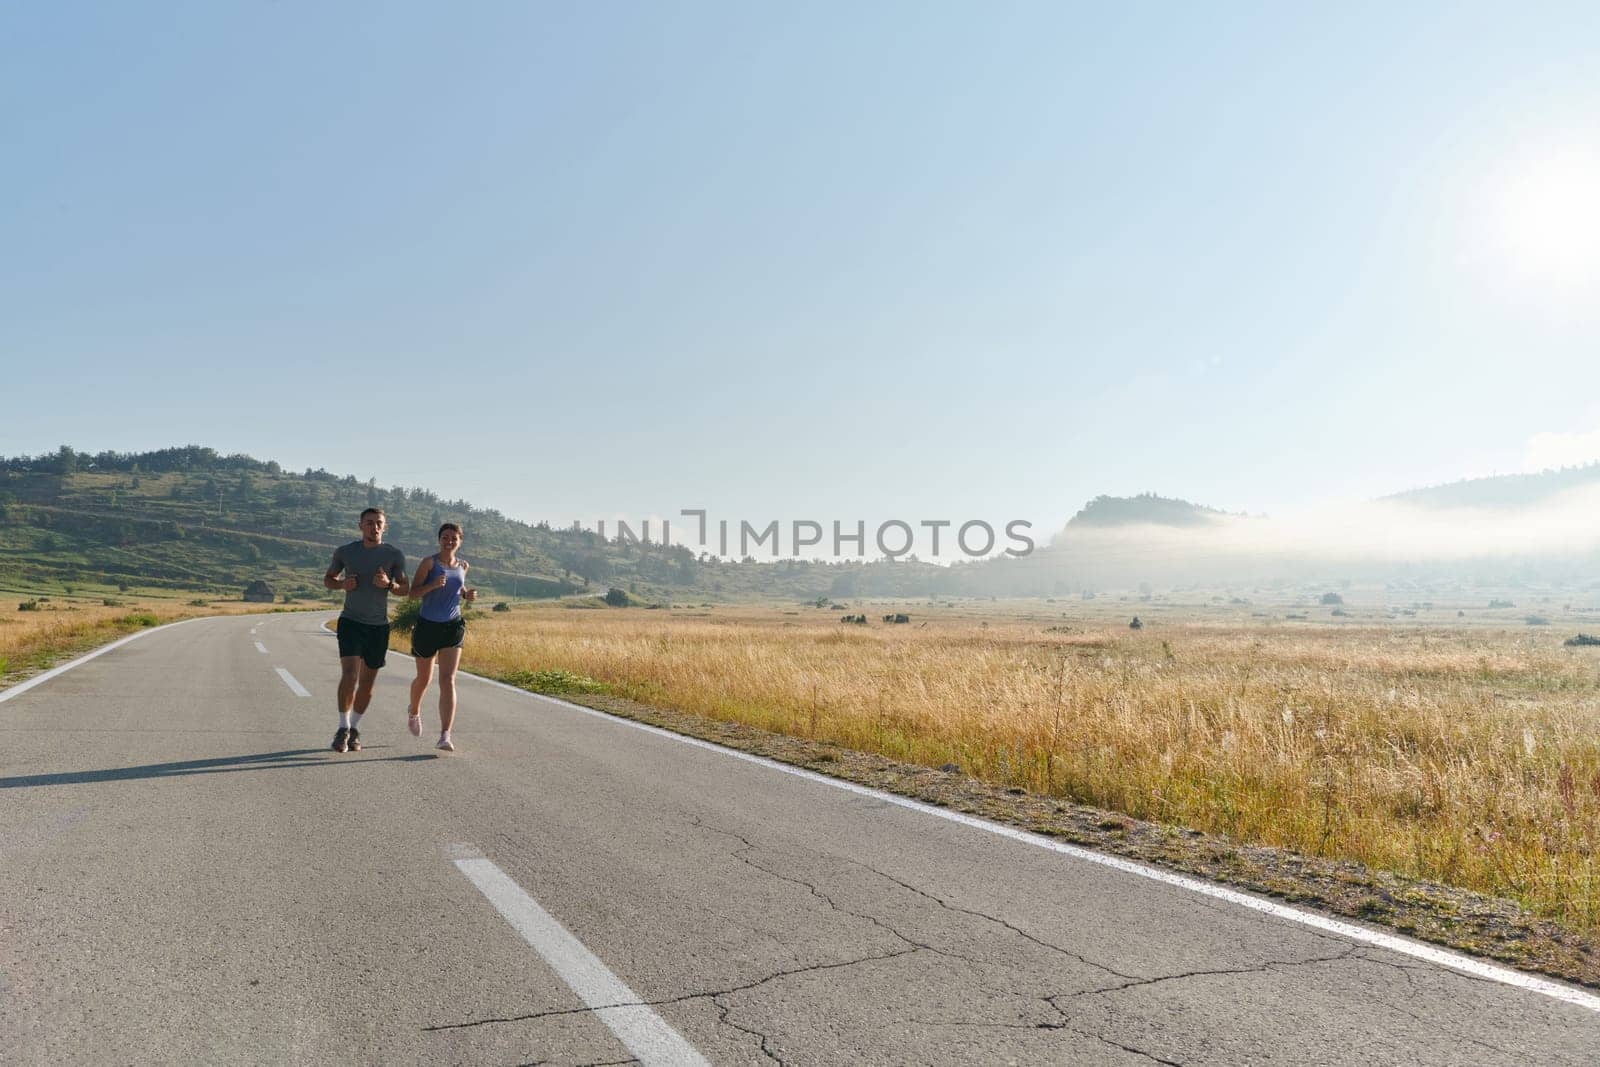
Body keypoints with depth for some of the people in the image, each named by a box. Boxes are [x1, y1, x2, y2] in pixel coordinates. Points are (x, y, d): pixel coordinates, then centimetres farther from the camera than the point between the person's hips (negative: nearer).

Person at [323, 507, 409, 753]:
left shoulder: (394, 555, -2)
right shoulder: (345, 551, -1)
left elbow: (406, 589, 1)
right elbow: (328, 579, 12)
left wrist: (388, 584, -20)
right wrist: (342, 584, -11)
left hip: (379, 625, 1)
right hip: (350, 622, -1)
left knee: (367, 680, 8)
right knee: (349, 674, -17)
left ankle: (355, 730, 24)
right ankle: (343, 728, -4)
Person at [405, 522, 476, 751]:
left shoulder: (463, 565, 6)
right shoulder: (429, 563, -8)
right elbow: (412, 592, -10)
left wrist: (466, 594, 3)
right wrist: (433, 585, -27)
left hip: (453, 627, 2)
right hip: (427, 625, -2)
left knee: (448, 680, -12)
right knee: (423, 679, 15)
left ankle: (445, 736, -17)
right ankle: (413, 712, 49)